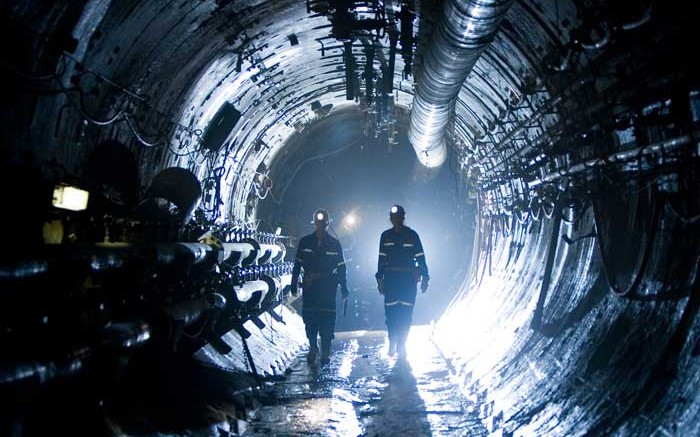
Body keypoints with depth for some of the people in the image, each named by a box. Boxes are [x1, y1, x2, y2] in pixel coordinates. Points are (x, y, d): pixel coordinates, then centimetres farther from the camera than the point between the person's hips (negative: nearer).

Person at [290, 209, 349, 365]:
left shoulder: (334, 244, 5)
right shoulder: (305, 242, 6)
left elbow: (341, 267, 8)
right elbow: (297, 264, 8)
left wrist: (343, 287, 4)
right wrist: (294, 284, 3)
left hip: (328, 287, -1)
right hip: (309, 286, 1)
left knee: (327, 319, -5)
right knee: (309, 317, -2)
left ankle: (325, 353, 3)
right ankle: (313, 347, 18)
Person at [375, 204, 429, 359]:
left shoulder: (412, 235, 2)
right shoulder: (385, 236, 8)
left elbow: (420, 258, 3)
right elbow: (381, 259, 12)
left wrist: (424, 277, -2)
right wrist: (380, 278, 7)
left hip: (408, 279, -1)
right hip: (390, 278, 1)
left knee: (406, 313, -3)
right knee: (391, 312, -2)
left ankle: (401, 345, 5)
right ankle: (392, 344, 10)